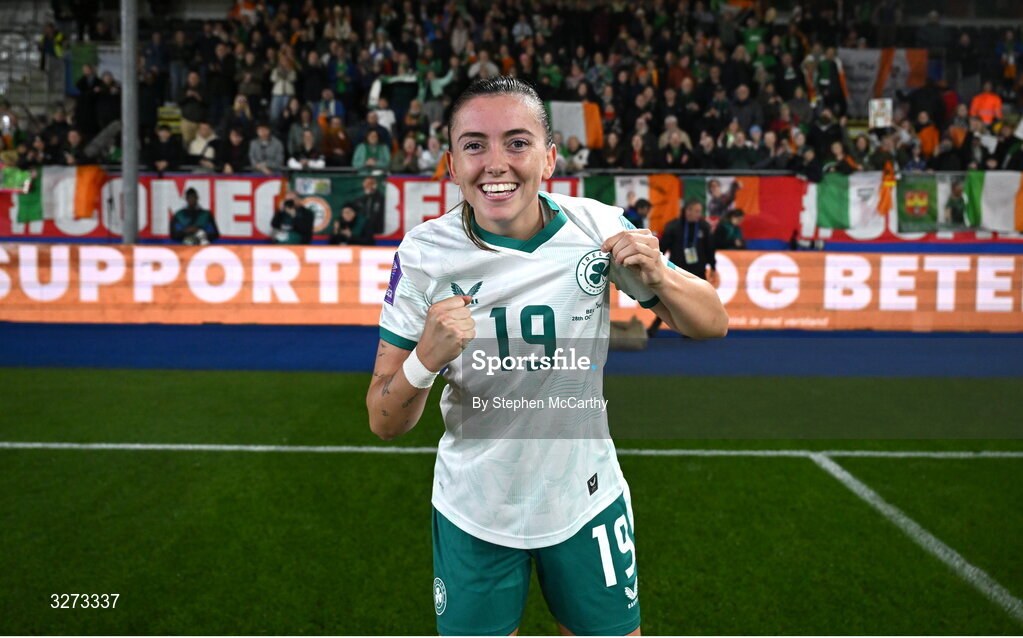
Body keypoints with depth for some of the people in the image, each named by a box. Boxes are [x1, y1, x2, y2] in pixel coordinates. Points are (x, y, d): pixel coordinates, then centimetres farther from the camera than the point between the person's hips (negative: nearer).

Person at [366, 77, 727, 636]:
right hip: (473, 512, -1)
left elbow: (712, 325, -3)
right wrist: (424, 361, -34)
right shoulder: (424, 253, -16)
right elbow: (384, 423, -13)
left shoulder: (597, 227, -13)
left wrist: (658, 277, -24)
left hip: (585, 499, 1)